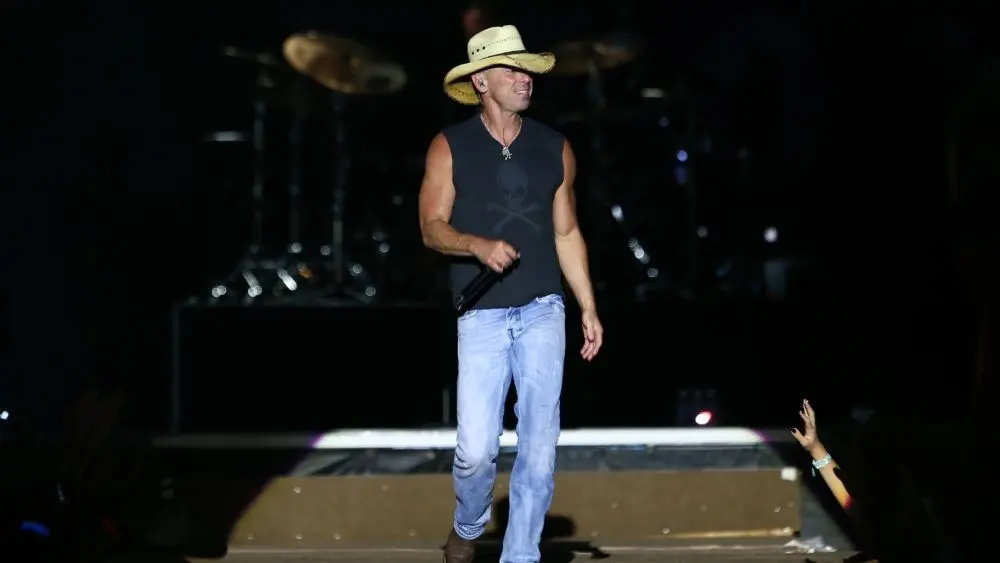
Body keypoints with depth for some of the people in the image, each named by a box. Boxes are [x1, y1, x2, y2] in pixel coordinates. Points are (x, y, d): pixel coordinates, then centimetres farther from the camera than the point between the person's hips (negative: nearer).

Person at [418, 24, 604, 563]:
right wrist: (479, 245, -23)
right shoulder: (450, 147, 0)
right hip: (482, 317, -2)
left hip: (542, 312, 2)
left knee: (539, 444, -3)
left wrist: (589, 310, 10)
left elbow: (567, 233, 13)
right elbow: (432, 228, -3)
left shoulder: (554, 149, 8)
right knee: (477, 449, -6)